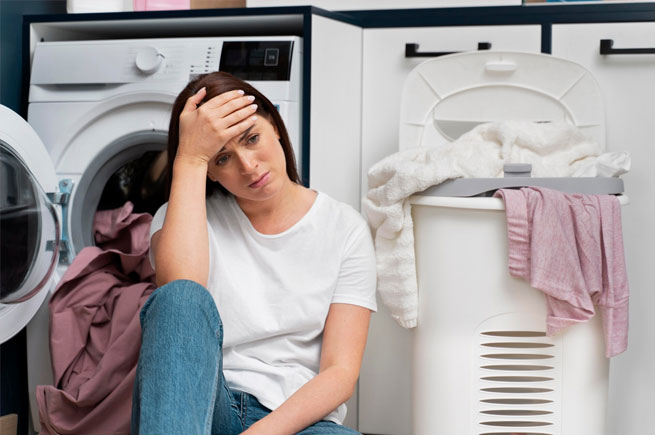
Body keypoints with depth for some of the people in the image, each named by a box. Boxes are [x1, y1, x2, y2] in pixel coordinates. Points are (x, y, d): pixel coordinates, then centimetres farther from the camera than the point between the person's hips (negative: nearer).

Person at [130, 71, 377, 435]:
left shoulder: (344, 227, 7)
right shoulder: (186, 215, 9)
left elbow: (341, 372, -1)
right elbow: (180, 292, -17)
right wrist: (190, 159, -12)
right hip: (198, 405, 1)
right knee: (181, 297, -32)